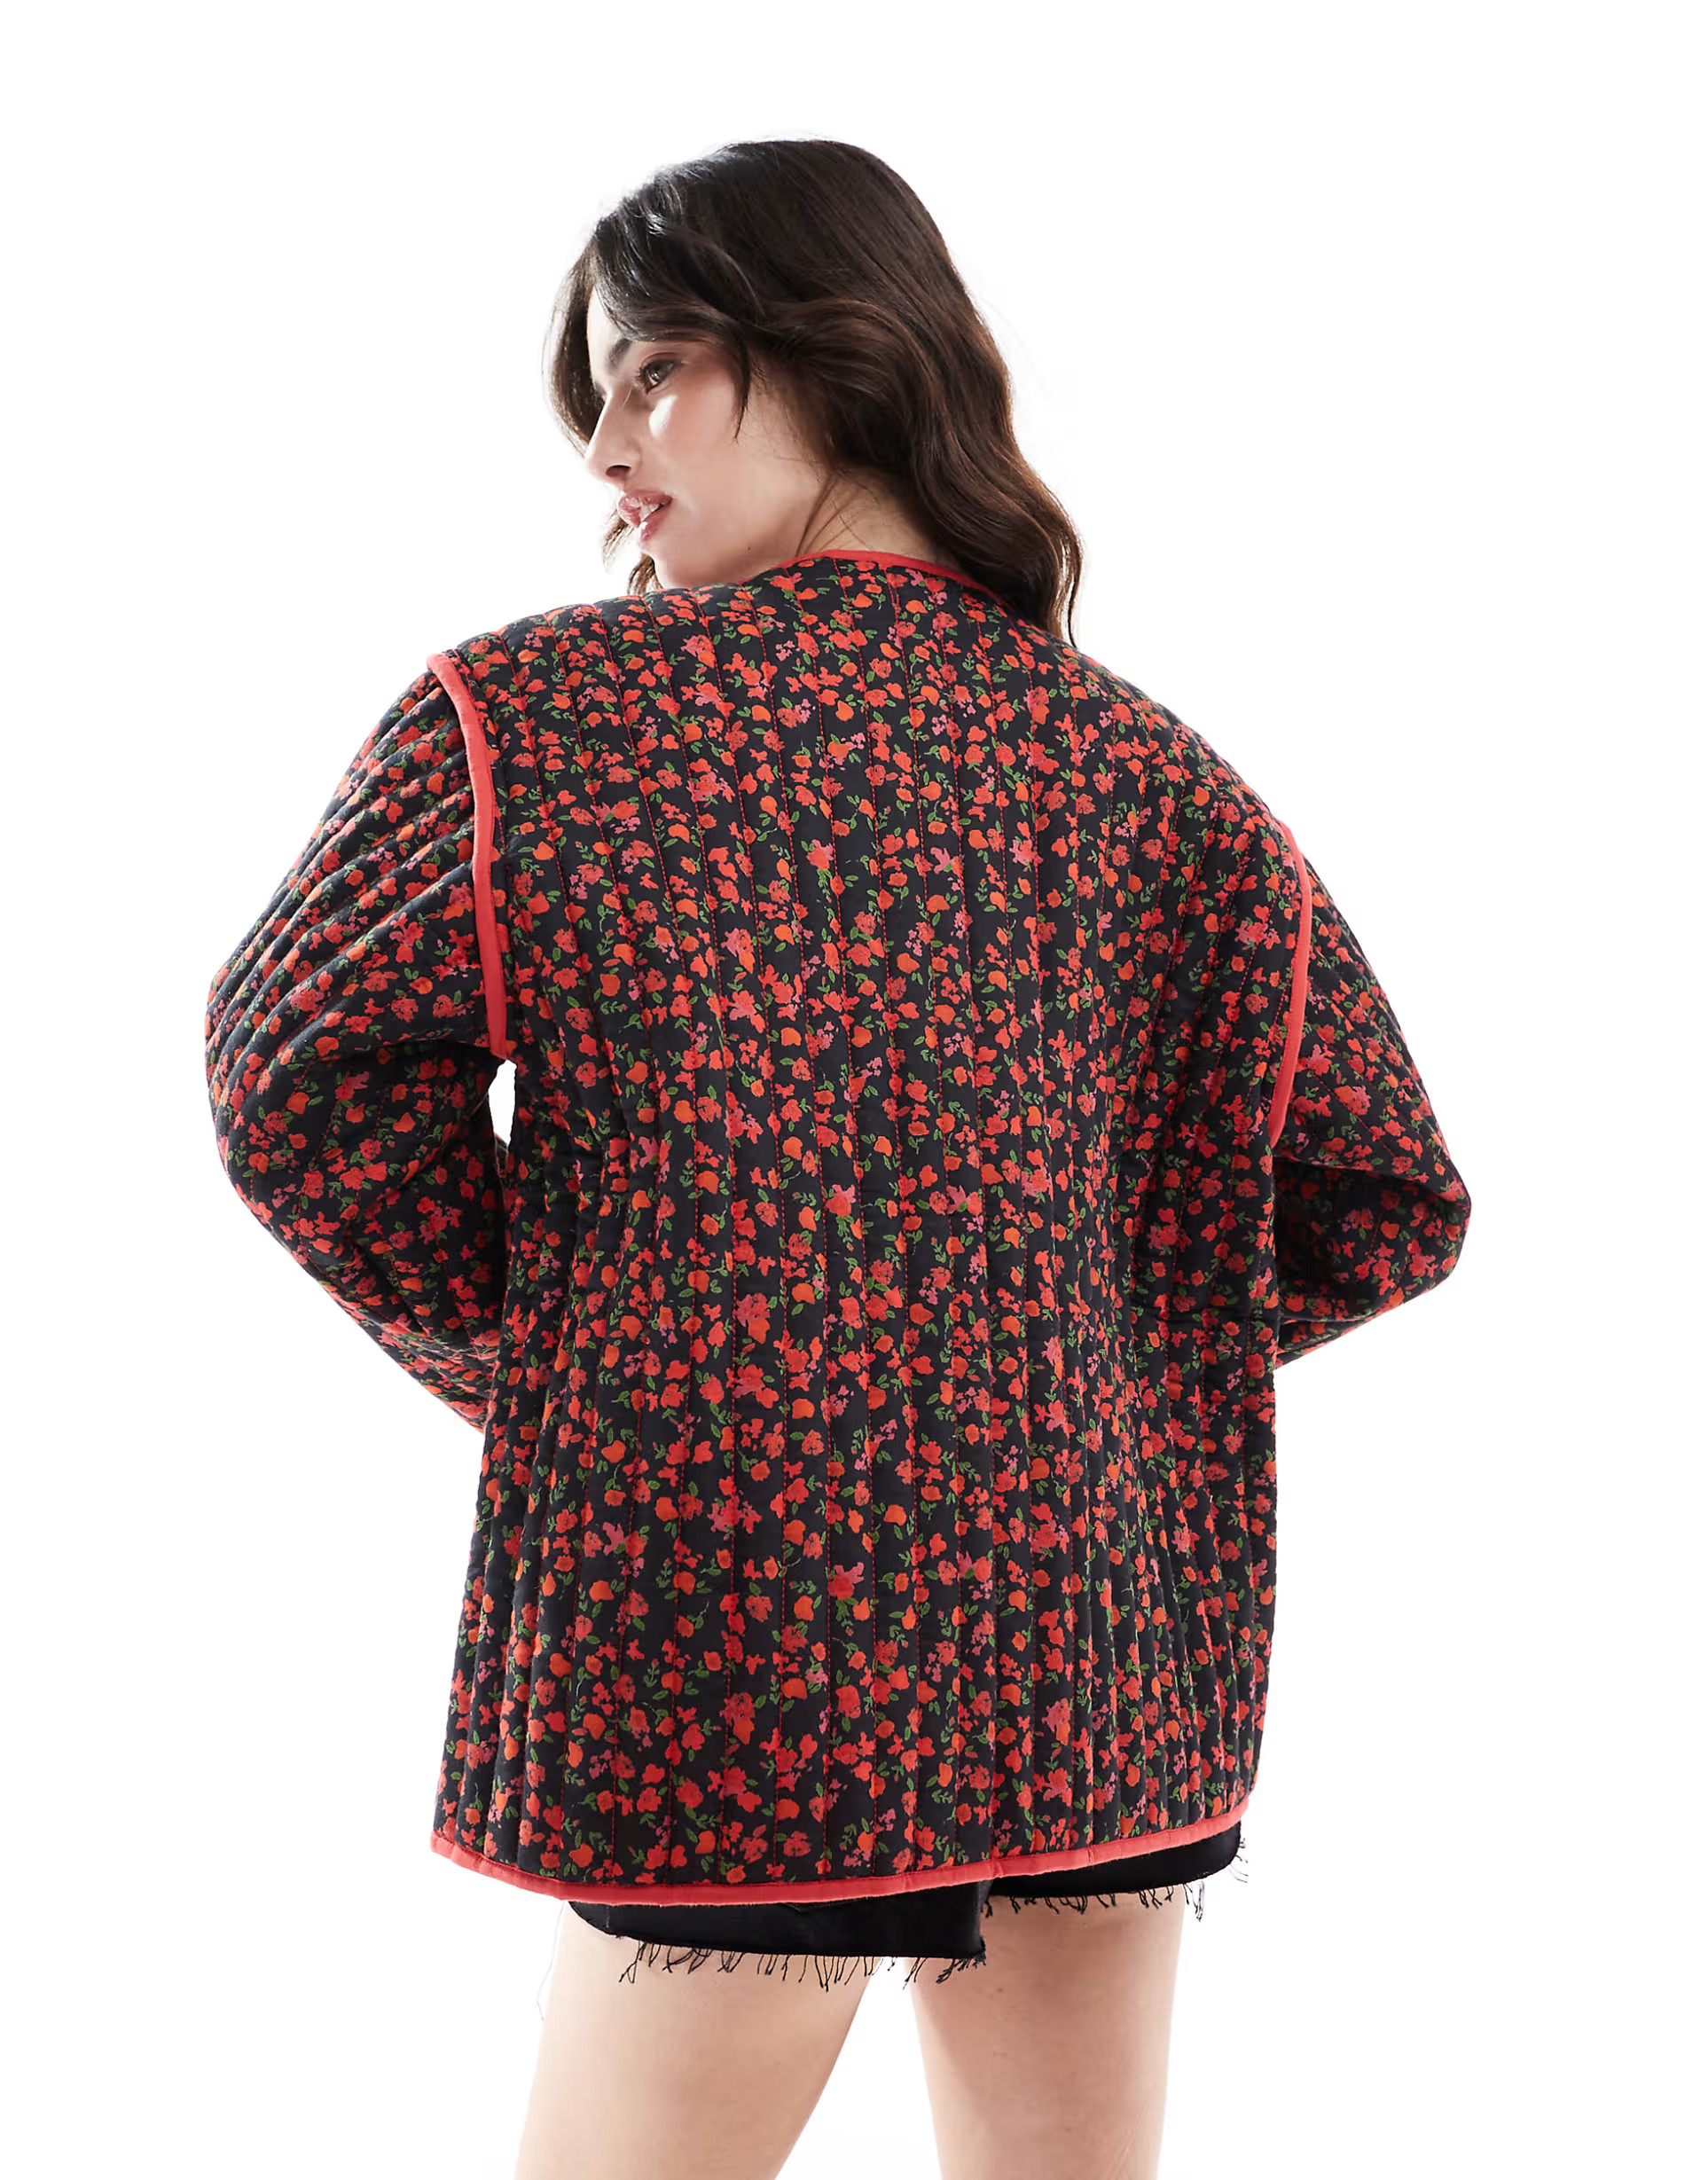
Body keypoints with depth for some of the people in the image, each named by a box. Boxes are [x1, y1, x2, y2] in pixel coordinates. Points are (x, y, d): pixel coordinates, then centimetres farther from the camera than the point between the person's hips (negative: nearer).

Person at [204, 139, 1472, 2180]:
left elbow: (296, 1075, -12)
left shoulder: (525, 715, -6)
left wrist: (506, 1355, 1)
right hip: (1111, 1659, 4)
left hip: (728, 1652, -4)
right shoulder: (1156, 773, 3)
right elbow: (1386, 1203, 3)